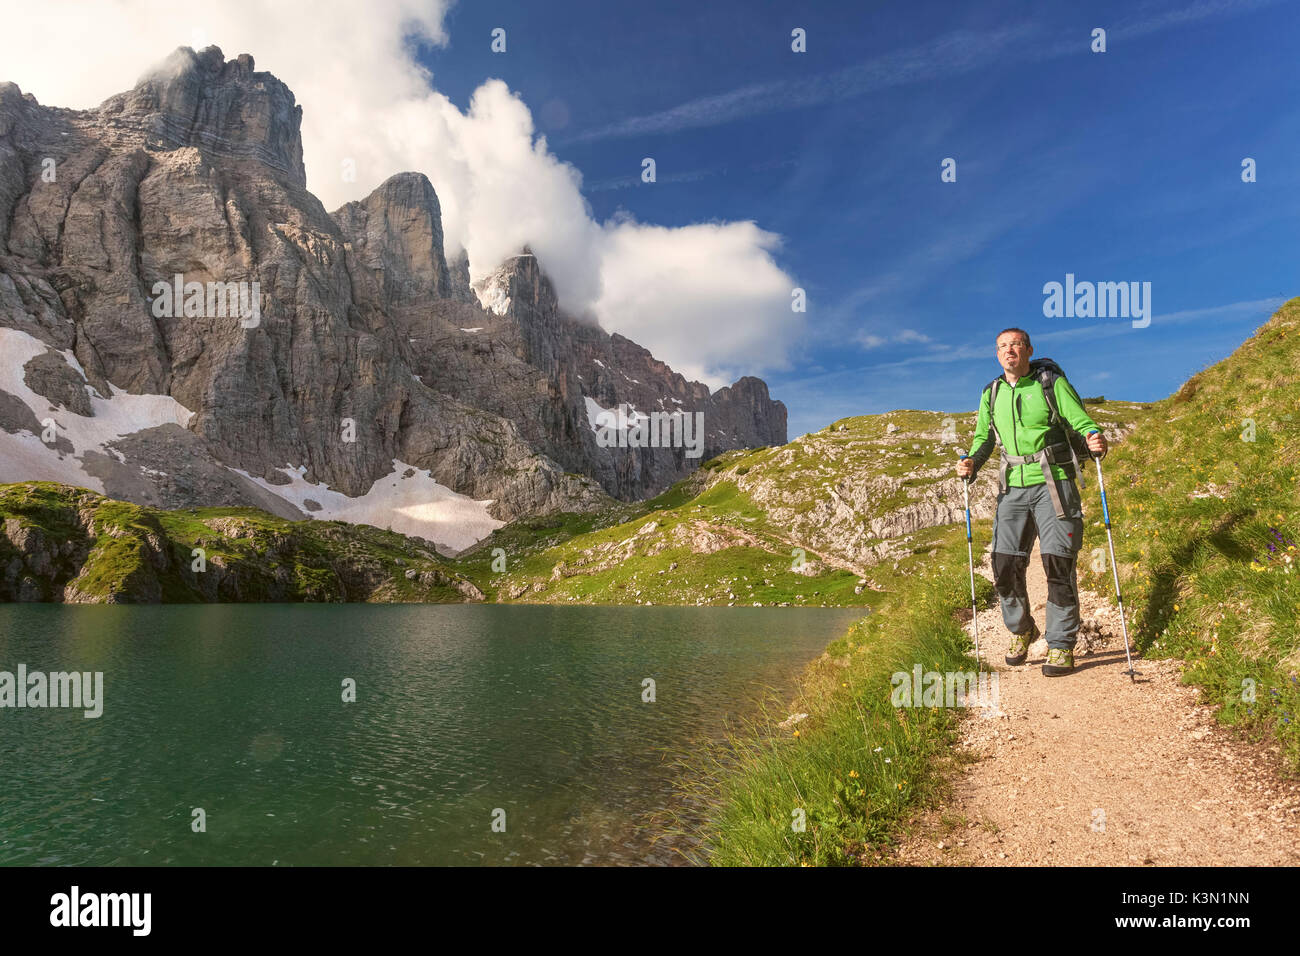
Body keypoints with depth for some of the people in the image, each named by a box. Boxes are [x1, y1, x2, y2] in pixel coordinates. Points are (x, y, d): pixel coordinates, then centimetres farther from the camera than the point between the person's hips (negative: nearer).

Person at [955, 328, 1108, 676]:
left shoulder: (1052, 384, -1)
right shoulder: (991, 395, 10)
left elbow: (1081, 421, -4)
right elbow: (984, 438, 18)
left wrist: (1094, 438, -27)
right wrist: (971, 463, -2)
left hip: (1053, 485, -3)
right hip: (1013, 488, 4)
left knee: (1058, 565, -6)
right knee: (1005, 566, 1)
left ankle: (1061, 646, 6)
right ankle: (1020, 631, 25)